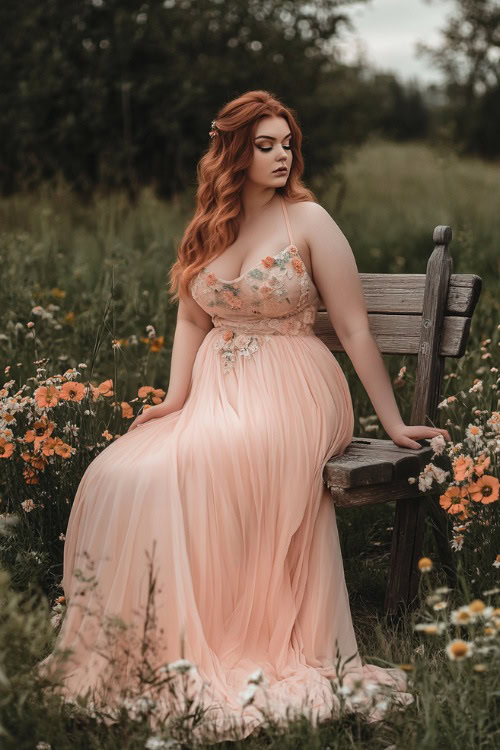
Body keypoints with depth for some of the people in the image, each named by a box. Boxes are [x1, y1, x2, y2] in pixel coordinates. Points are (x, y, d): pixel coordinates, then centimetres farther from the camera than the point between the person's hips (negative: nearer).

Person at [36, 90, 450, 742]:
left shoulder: (308, 220, -3)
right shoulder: (208, 227, 12)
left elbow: (355, 328, -5)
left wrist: (393, 423, -5)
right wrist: (175, 399, 0)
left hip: (288, 395, -5)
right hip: (215, 390, 5)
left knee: (175, 471, -30)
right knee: (116, 474, -20)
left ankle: (204, 647, -16)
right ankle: (125, 647, -9)